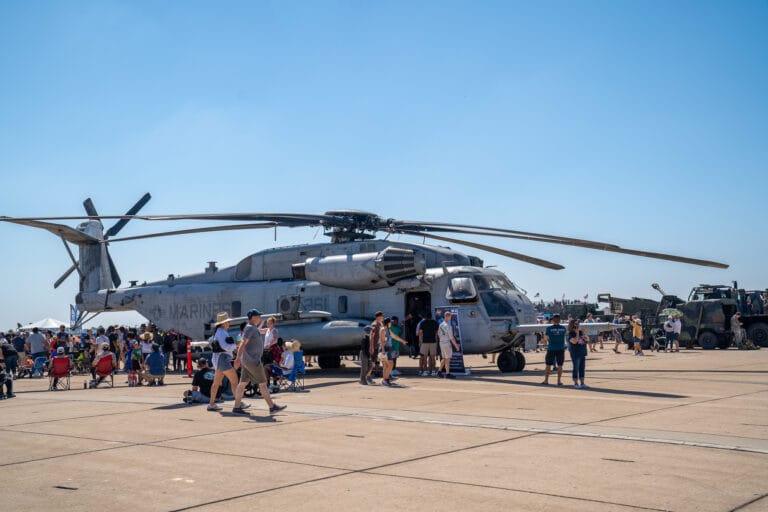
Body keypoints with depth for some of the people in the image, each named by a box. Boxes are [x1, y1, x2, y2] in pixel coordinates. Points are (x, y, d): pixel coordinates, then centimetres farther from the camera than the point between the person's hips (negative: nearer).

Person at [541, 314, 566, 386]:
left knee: (548, 365, 7)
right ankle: (559, 381, 8)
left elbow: (547, 338, 2)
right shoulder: (563, 328, -2)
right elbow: (564, 337, 11)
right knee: (560, 365, 8)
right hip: (561, 348, 2)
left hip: (551, 348, -1)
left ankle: (546, 380, 9)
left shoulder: (549, 328, -8)